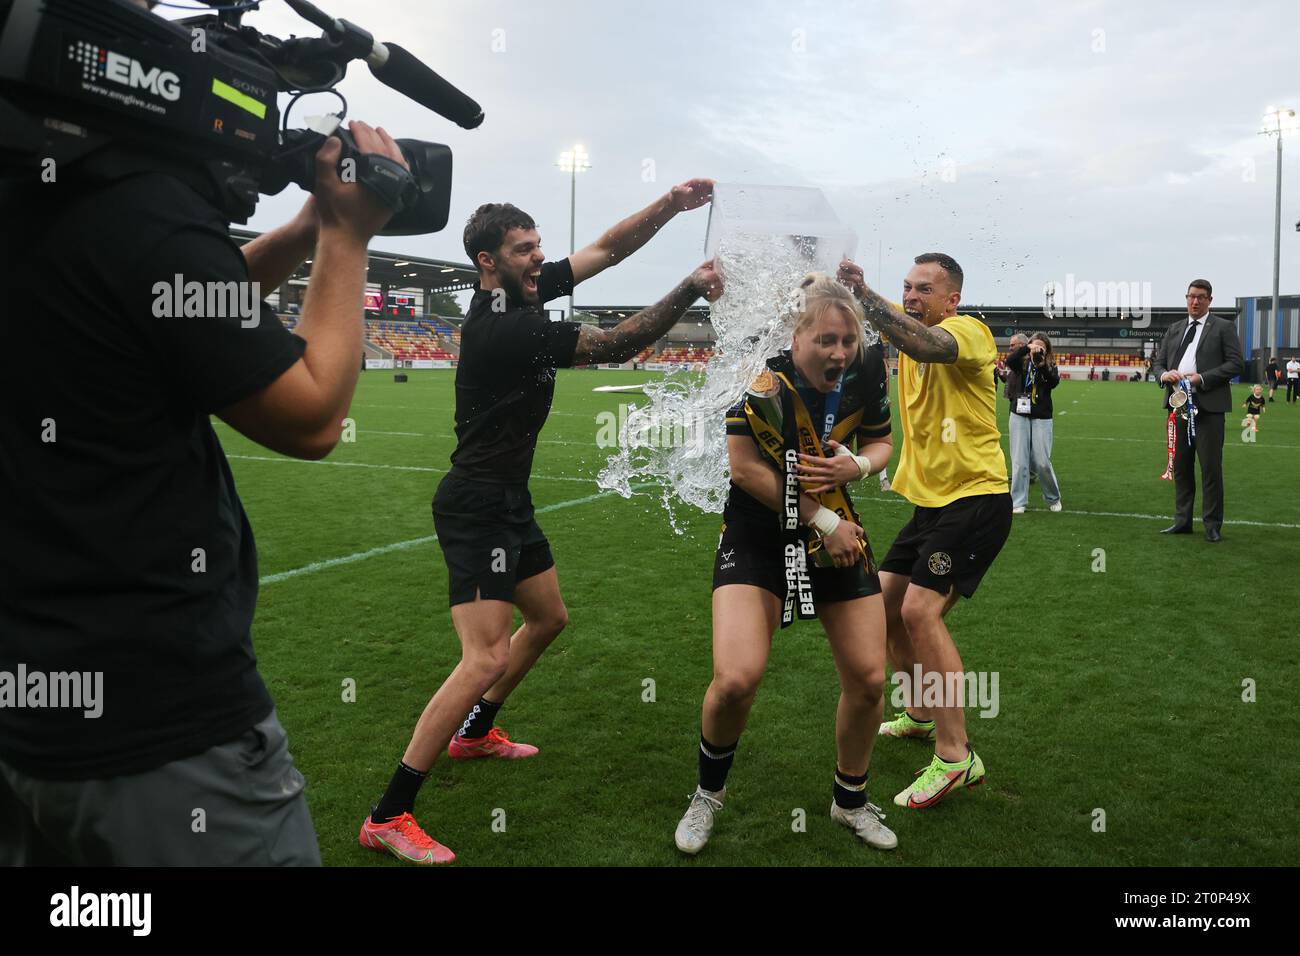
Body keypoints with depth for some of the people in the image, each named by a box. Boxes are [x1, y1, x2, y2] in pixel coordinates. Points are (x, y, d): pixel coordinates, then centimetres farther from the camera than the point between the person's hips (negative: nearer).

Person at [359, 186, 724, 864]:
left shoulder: (526, 293, 3)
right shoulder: (501, 327, -24)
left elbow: (608, 248, 9)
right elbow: (616, 345, -21)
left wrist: (670, 205, -2)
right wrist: (690, 289, -15)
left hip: (509, 502, 10)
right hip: (477, 508, -10)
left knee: (548, 618, 22)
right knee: (488, 657, -16)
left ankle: (474, 732, 41)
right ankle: (388, 818, -7)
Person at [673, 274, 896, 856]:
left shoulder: (868, 373, -8)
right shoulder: (763, 378, -21)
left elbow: (881, 442, 7)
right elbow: (745, 466, -19)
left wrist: (857, 464, -16)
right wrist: (822, 519, -17)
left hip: (839, 536, 5)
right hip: (758, 539, -4)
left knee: (868, 678, 4)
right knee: (736, 678, -18)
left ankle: (850, 800, 32)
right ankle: (709, 792, 14)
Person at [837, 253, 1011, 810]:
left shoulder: (968, 331, -14)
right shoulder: (912, 336, 12)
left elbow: (925, 344, -34)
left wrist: (862, 294, -40)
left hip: (977, 498, -9)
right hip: (929, 500, 9)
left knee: (920, 610, -21)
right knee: (884, 606, 13)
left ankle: (955, 756, -12)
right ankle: (920, 714, 35)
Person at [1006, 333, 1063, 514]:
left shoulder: (1050, 365, 5)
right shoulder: (1022, 363, 5)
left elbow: (1054, 382, -14)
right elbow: (1009, 361, -17)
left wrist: (1042, 365, -28)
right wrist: (1026, 348, -26)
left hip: (1042, 418, -1)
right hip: (1019, 416, 1)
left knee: (1042, 462, -3)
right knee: (1019, 460, -1)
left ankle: (1053, 498, 18)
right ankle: (1018, 502, 4)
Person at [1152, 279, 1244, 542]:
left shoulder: (1224, 327, 2)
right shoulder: (1175, 329, 15)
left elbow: (1235, 364, -5)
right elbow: (1159, 361, 14)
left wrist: (1202, 378, -16)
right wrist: (1164, 374, -9)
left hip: (1208, 405, -5)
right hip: (1179, 404, 5)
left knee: (1211, 468, -2)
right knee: (1181, 466, 10)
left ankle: (1213, 525, 7)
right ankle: (1182, 520, 19)